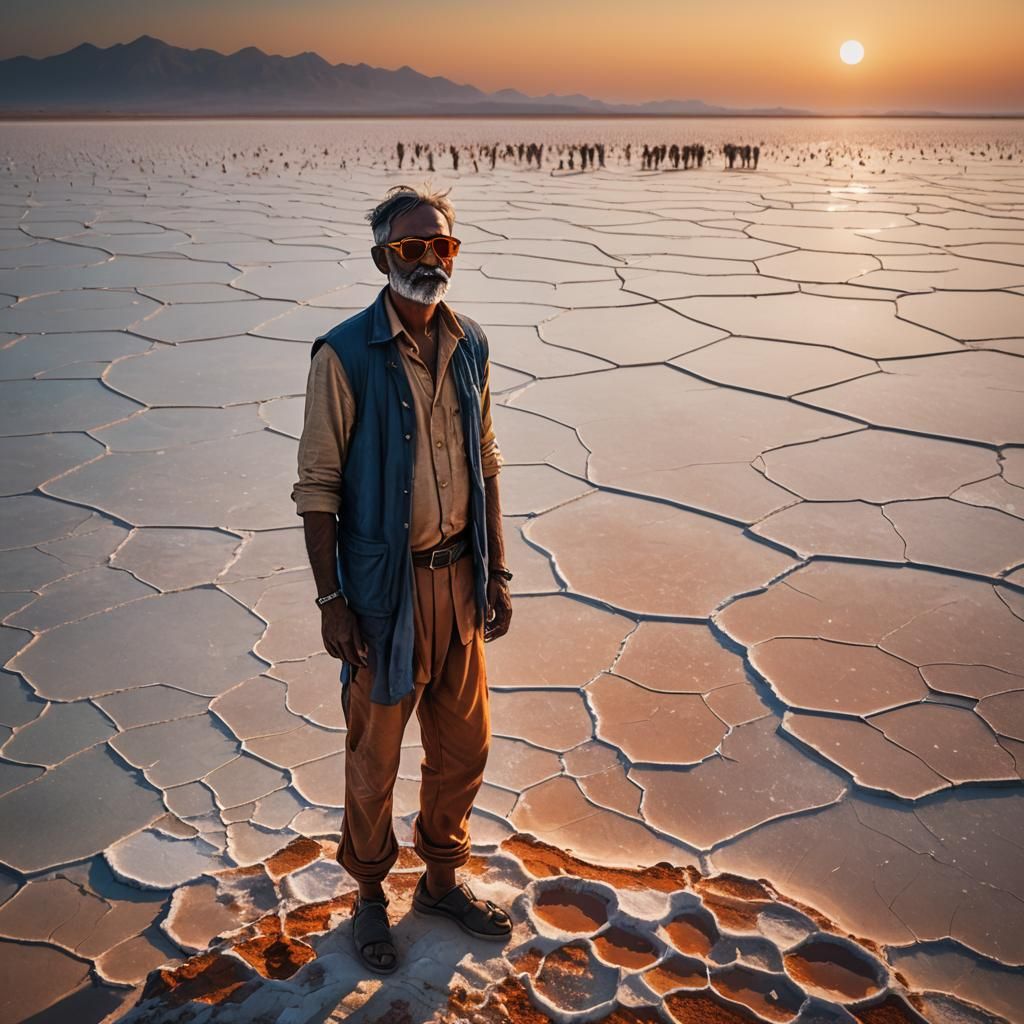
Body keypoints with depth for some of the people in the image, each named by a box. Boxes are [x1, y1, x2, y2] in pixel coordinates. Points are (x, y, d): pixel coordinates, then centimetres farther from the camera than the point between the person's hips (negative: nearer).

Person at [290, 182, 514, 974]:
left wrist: (496, 573, 7)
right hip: (385, 585, -5)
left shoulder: (468, 346, 2)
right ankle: (370, 895, 36)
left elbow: (484, 464, 9)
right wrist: (330, 602, -13)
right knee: (375, 755, 12)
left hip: (458, 578, 5)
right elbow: (318, 485, -11)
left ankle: (442, 880, 41)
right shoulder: (345, 356, -14)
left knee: (463, 745, 18)